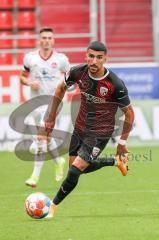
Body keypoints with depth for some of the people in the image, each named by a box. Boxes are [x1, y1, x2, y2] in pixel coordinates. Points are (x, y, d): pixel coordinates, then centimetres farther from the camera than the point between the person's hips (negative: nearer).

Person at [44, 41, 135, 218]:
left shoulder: (115, 84, -25)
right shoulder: (78, 72, -14)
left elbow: (129, 113, -10)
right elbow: (61, 88, 9)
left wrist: (122, 142, -5)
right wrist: (51, 117, 8)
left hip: (100, 134, -6)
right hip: (80, 128, 6)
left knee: (74, 172, -14)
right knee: (81, 168, 19)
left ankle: (53, 206, 5)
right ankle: (116, 162, 40)